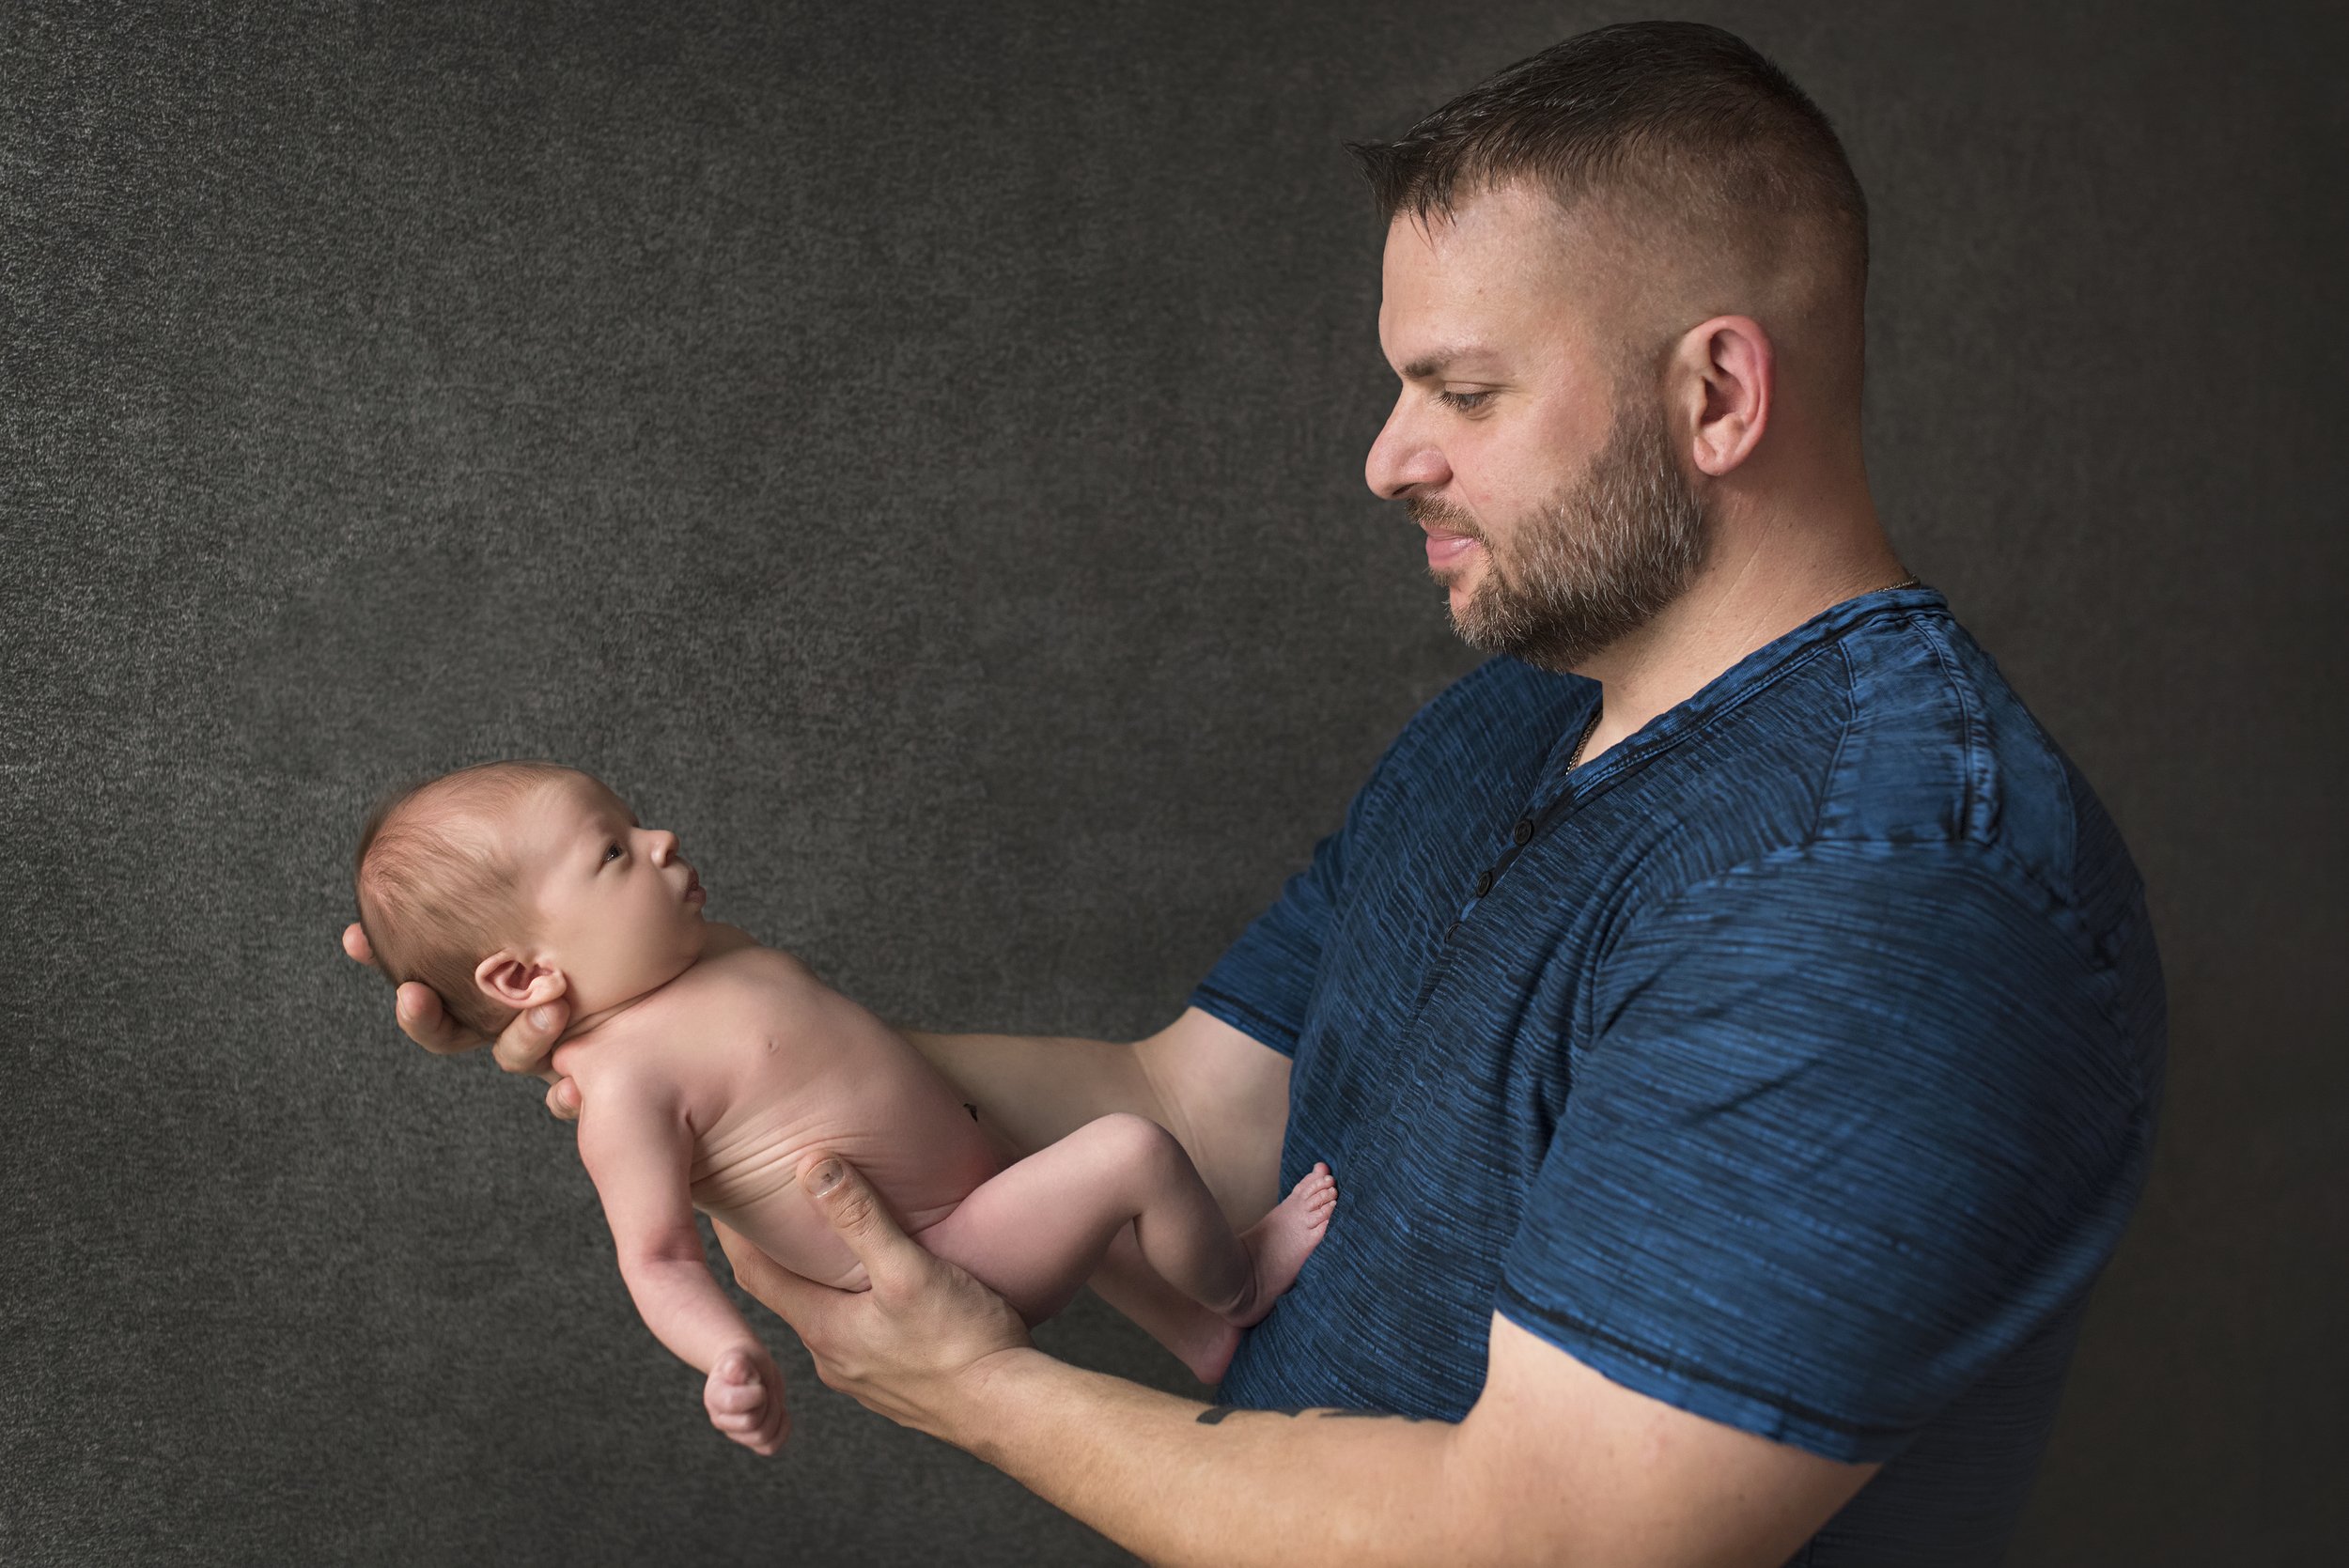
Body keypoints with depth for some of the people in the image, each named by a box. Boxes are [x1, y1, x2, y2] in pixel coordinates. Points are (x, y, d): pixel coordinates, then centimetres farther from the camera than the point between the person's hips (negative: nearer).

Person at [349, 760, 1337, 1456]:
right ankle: (1235, 1286, 11)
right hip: (946, 1268, -10)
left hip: (970, 1177, 10)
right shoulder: (623, 1084, -27)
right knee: (1133, 1155, -17)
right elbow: (658, 1257, -27)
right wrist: (728, 1357, -44)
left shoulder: (687, 955, 3)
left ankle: (1201, 1341, 41)